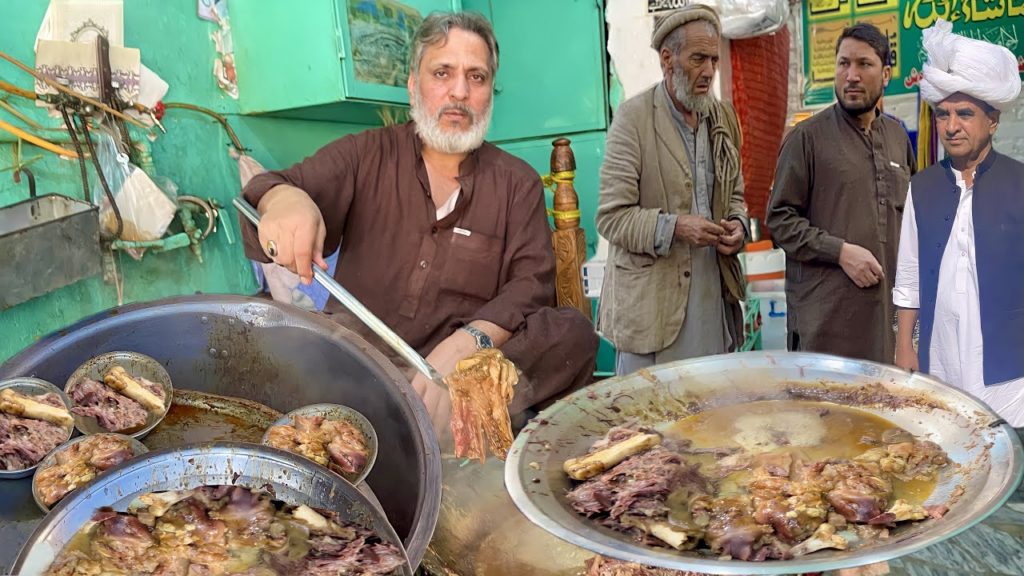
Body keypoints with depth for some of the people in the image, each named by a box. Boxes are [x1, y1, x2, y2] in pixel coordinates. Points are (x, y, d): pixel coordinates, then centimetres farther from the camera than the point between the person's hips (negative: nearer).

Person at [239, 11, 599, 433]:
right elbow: (276, 188, -3)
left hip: (464, 369, 0)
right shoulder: (364, 155, 10)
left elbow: (530, 283, -2)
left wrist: (469, 343, -23)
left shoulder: (518, 183, 9)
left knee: (572, 333, -24)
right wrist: (283, 200, -30)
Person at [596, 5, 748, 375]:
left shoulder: (724, 116, 10)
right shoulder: (634, 117, -9)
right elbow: (611, 217, -12)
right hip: (652, 300, -5)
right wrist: (675, 227, -24)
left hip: (714, 293, 6)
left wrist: (738, 224, -2)